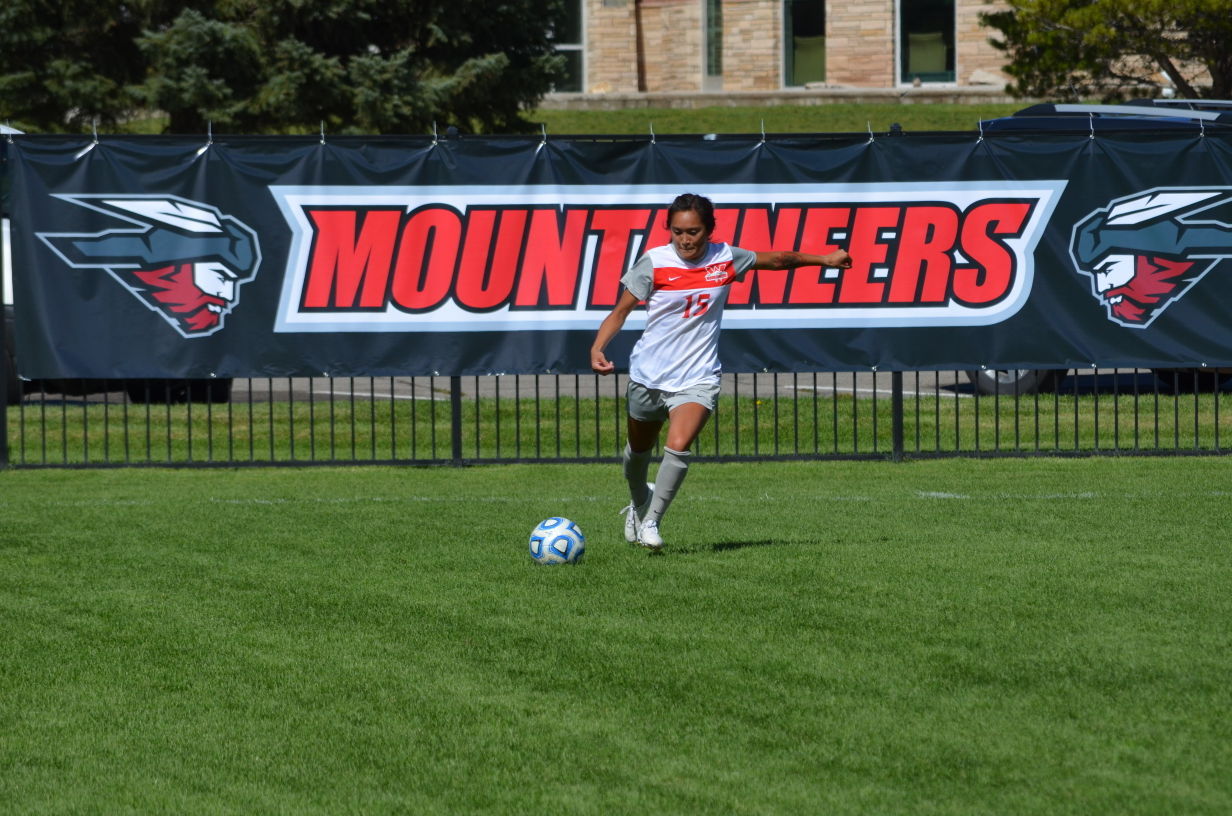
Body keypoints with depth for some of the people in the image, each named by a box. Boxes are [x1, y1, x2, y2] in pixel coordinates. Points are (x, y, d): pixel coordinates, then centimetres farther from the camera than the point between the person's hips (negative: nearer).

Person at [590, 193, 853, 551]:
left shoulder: (725, 258, -4)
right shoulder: (654, 262, -11)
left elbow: (777, 259, 14)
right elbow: (621, 310, -7)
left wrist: (825, 259, 23)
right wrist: (597, 348, -23)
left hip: (696, 379, 0)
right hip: (649, 374, 0)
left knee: (679, 445, -25)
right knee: (638, 450, 19)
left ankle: (650, 522, -15)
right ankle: (639, 502, 51)